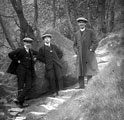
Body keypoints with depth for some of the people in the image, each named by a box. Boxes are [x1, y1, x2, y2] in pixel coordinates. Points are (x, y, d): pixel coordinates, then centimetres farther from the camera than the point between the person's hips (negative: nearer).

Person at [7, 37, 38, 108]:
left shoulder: (31, 51, 12)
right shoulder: (20, 50, -6)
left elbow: (38, 54, 32)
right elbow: (10, 54, -16)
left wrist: (35, 58, 14)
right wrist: (17, 61, -11)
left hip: (29, 71, 6)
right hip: (21, 70, -6)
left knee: (29, 86, -7)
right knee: (21, 86, -1)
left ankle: (19, 100, -7)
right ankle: (21, 102, 3)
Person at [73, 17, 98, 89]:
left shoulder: (90, 32, 2)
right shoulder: (77, 34, 15)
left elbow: (95, 43, -2)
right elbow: (75, 45, 21)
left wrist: (90, 50, -11)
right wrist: (77, 52, 4)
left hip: (89, 55, -4)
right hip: (80, 56, 4)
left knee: (89, 69, -9)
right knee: (80, 69, -2)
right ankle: (81, 85, -1)